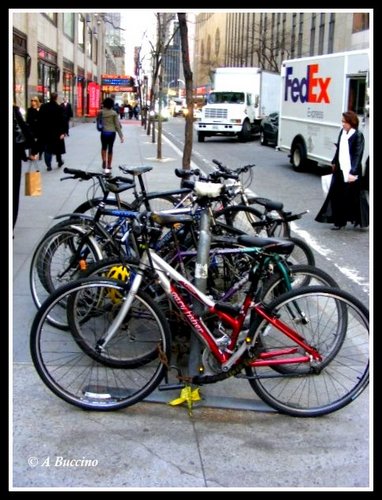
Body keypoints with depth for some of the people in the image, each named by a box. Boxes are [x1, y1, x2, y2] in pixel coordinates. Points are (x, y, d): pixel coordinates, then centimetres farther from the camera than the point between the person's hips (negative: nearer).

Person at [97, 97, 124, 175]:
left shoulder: (101, 112, -3)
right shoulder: (114, 113, -6)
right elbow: (117, 125, -7)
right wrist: (121, 136, -5)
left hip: (104, 132, 1)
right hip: (112, 133, -1)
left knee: (104, 147, 20)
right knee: (110, 149, 8)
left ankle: (104, 161, -1)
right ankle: (108, 166, 11)